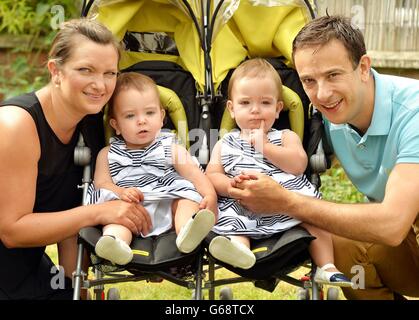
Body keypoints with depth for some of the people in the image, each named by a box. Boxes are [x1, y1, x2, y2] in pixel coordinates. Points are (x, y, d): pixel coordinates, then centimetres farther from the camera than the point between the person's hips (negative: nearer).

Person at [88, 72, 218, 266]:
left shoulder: (172, 149, 17)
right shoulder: (108, 154, 22)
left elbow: (195, 174, 4)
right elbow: (102, 182, 7)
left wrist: (210, 195, -17)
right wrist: (121, 192, -17)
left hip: (167, 206, 1)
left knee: (185, 196, -26)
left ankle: (187, 233, -57)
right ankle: (114, 240, -59)